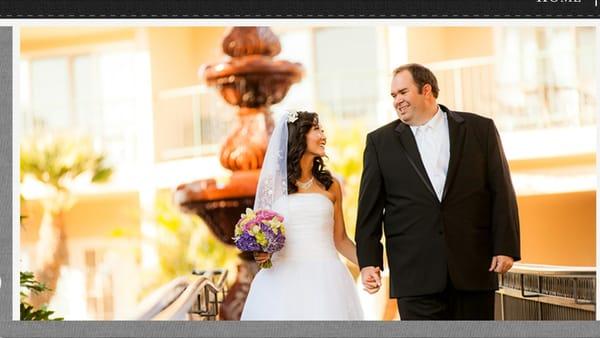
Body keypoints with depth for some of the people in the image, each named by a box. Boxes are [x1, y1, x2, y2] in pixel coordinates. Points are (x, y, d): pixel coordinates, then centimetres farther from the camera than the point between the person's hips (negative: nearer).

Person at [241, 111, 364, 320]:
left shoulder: (330, 186, 11)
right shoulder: (273, 183, 7)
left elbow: (340, 240, 14)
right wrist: (260, 253, -7)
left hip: (324, 279, 1)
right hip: (283, 280, -1)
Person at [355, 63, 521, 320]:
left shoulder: (480, 130, 6)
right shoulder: (380, 142, 8)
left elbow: (501, 194, 4)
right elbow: (370, 209, 6)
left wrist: (505, 248, -3)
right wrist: (368, 262, -1)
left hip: (474, 268, 1)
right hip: (416, 275, 0)